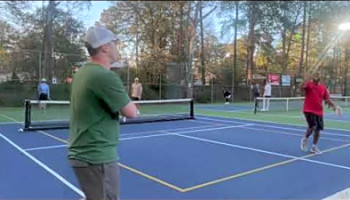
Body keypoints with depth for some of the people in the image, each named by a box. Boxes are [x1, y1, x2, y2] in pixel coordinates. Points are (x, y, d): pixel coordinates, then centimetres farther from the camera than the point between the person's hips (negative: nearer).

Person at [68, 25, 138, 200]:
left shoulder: (83, 72, 7)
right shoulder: (106, 76, -21)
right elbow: (131, 112, -14)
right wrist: (127, 103, 6)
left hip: (81, 153, 9)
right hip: (97, 157, -9)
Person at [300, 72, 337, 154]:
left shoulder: (323, 87, 6)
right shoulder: (309, 84, -6)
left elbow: (327, 99, 9)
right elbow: (301, 88, -28)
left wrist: (333, 105, -7)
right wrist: (306, 80, -43)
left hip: (319, 112, 5)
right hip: (309, 110, -5)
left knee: (317, 130, 8)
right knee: (312, 126, -20)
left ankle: (314, 147, 25)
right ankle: (305, 139, 10)